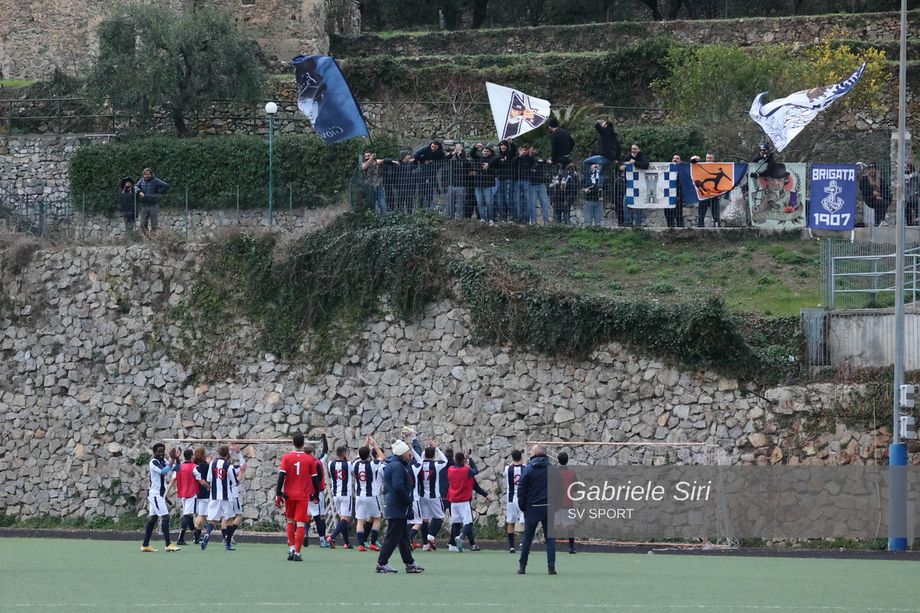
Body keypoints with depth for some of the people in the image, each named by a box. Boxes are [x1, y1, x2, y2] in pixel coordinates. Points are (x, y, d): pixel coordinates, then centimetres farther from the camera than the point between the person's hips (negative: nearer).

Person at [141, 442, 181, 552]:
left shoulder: (163, 461, 11)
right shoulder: (153, 462, -15)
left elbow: (176, 468, 12)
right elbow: (164, 471, -30)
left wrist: (177, 459, -4)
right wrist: (172, 459, -28)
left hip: (160, 494, 10)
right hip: (155, 494, -10)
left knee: (152, 518, 10)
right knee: (165, 517, -13)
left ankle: (145, 545, 13)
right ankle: (168, 544, -15)